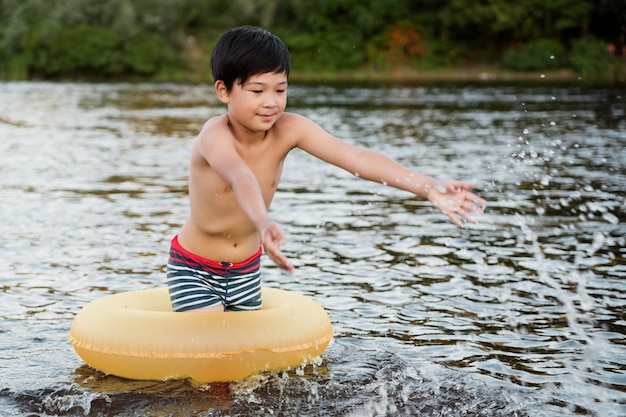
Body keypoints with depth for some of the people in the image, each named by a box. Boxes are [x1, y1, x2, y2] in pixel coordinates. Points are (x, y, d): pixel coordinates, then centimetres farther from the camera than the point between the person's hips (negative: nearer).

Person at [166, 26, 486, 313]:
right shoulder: (215, 134, -27)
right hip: (194, 269, -5)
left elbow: (356, 158, -25)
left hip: (247, 269, 5)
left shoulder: (288, 129, -15)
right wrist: (264, 224, -71)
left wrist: (429, 188, -36)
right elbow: (240, 177, -50)